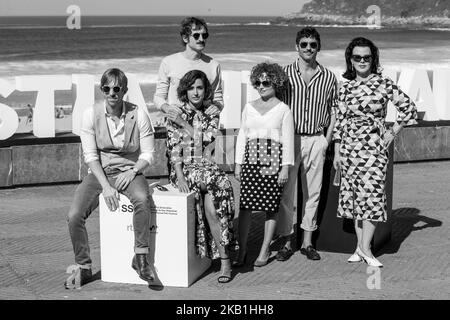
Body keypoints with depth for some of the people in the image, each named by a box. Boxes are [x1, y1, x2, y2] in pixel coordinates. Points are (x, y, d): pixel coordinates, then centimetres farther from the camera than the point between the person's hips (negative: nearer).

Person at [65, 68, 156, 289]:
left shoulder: (138, 115, -6)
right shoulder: (91, 115, -4)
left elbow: (147, 154, -1)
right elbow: (90, 155, -6)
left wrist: (132, 171, -19)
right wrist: (105, 186, -16)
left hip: (129, 172, -1)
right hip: (99, 172, 1)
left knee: (142, 199, -36)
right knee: (74, 216, -20)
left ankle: (140, 258, -22)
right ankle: (83, 267, 1)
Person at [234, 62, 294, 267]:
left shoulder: (283, 110, 3)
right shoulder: (249, 108, 13)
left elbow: (288, 140, 0)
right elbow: (242, 136, 15)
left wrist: (285, 167, -7)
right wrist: (238, 163, 9)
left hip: (273, 160, -3)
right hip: (251, 159, 3)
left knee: (271, 206, 2)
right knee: (245, 205, -2)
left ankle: (265, 250, 13)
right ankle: (241, 250, 4)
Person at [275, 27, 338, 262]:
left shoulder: (328, 77, 4)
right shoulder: (285, 74, -1)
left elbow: (333, 111, 9)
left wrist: (327, 140, 1)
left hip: (316, 140, 2)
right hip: (289, 139, -2)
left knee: (312, 192, 7)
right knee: (286, 192, 0)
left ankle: (307, 242, 17)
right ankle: (286, 243, 9)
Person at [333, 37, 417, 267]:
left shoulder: (384, 84, -3)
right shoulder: (346, 88, 6)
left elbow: (408, 107, -1)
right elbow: (340, 121, 9)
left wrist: (393, 132, -2)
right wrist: (337, 152, 7)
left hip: (375, 147, -3)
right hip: (350, 147, 3)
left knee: (372, 194, -8)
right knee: (355, 196, 6)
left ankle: (364, 247, -2)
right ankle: (361, 246, 14)